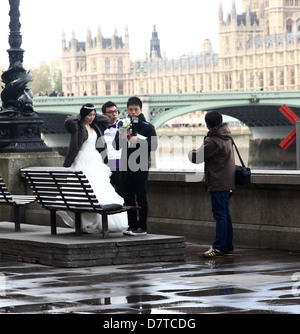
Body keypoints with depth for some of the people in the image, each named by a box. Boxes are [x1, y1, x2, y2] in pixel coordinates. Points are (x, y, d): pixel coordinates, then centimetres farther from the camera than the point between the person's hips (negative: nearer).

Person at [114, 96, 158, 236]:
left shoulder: (148, 127, 1)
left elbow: (153, 145, -8)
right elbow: (116, 146, 10)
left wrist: (138, 140, -18)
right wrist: (121, 137, -10)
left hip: (141, 167, -4)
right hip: (126, 166, 4)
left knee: (141, 197, -3)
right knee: (128, 197, 6)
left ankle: (142, 227, -1)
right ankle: (132, 225, 13)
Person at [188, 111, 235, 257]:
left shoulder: (213, 141, -18)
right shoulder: (226, 135, 11)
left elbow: (196, 158, -15)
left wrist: (192, 152, 6)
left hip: (218, 183, -9)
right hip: (227, 181, 9)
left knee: (220, 215, -8)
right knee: (225, 214, 12)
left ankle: (219, 248, -8)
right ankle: (228, 247, 15)